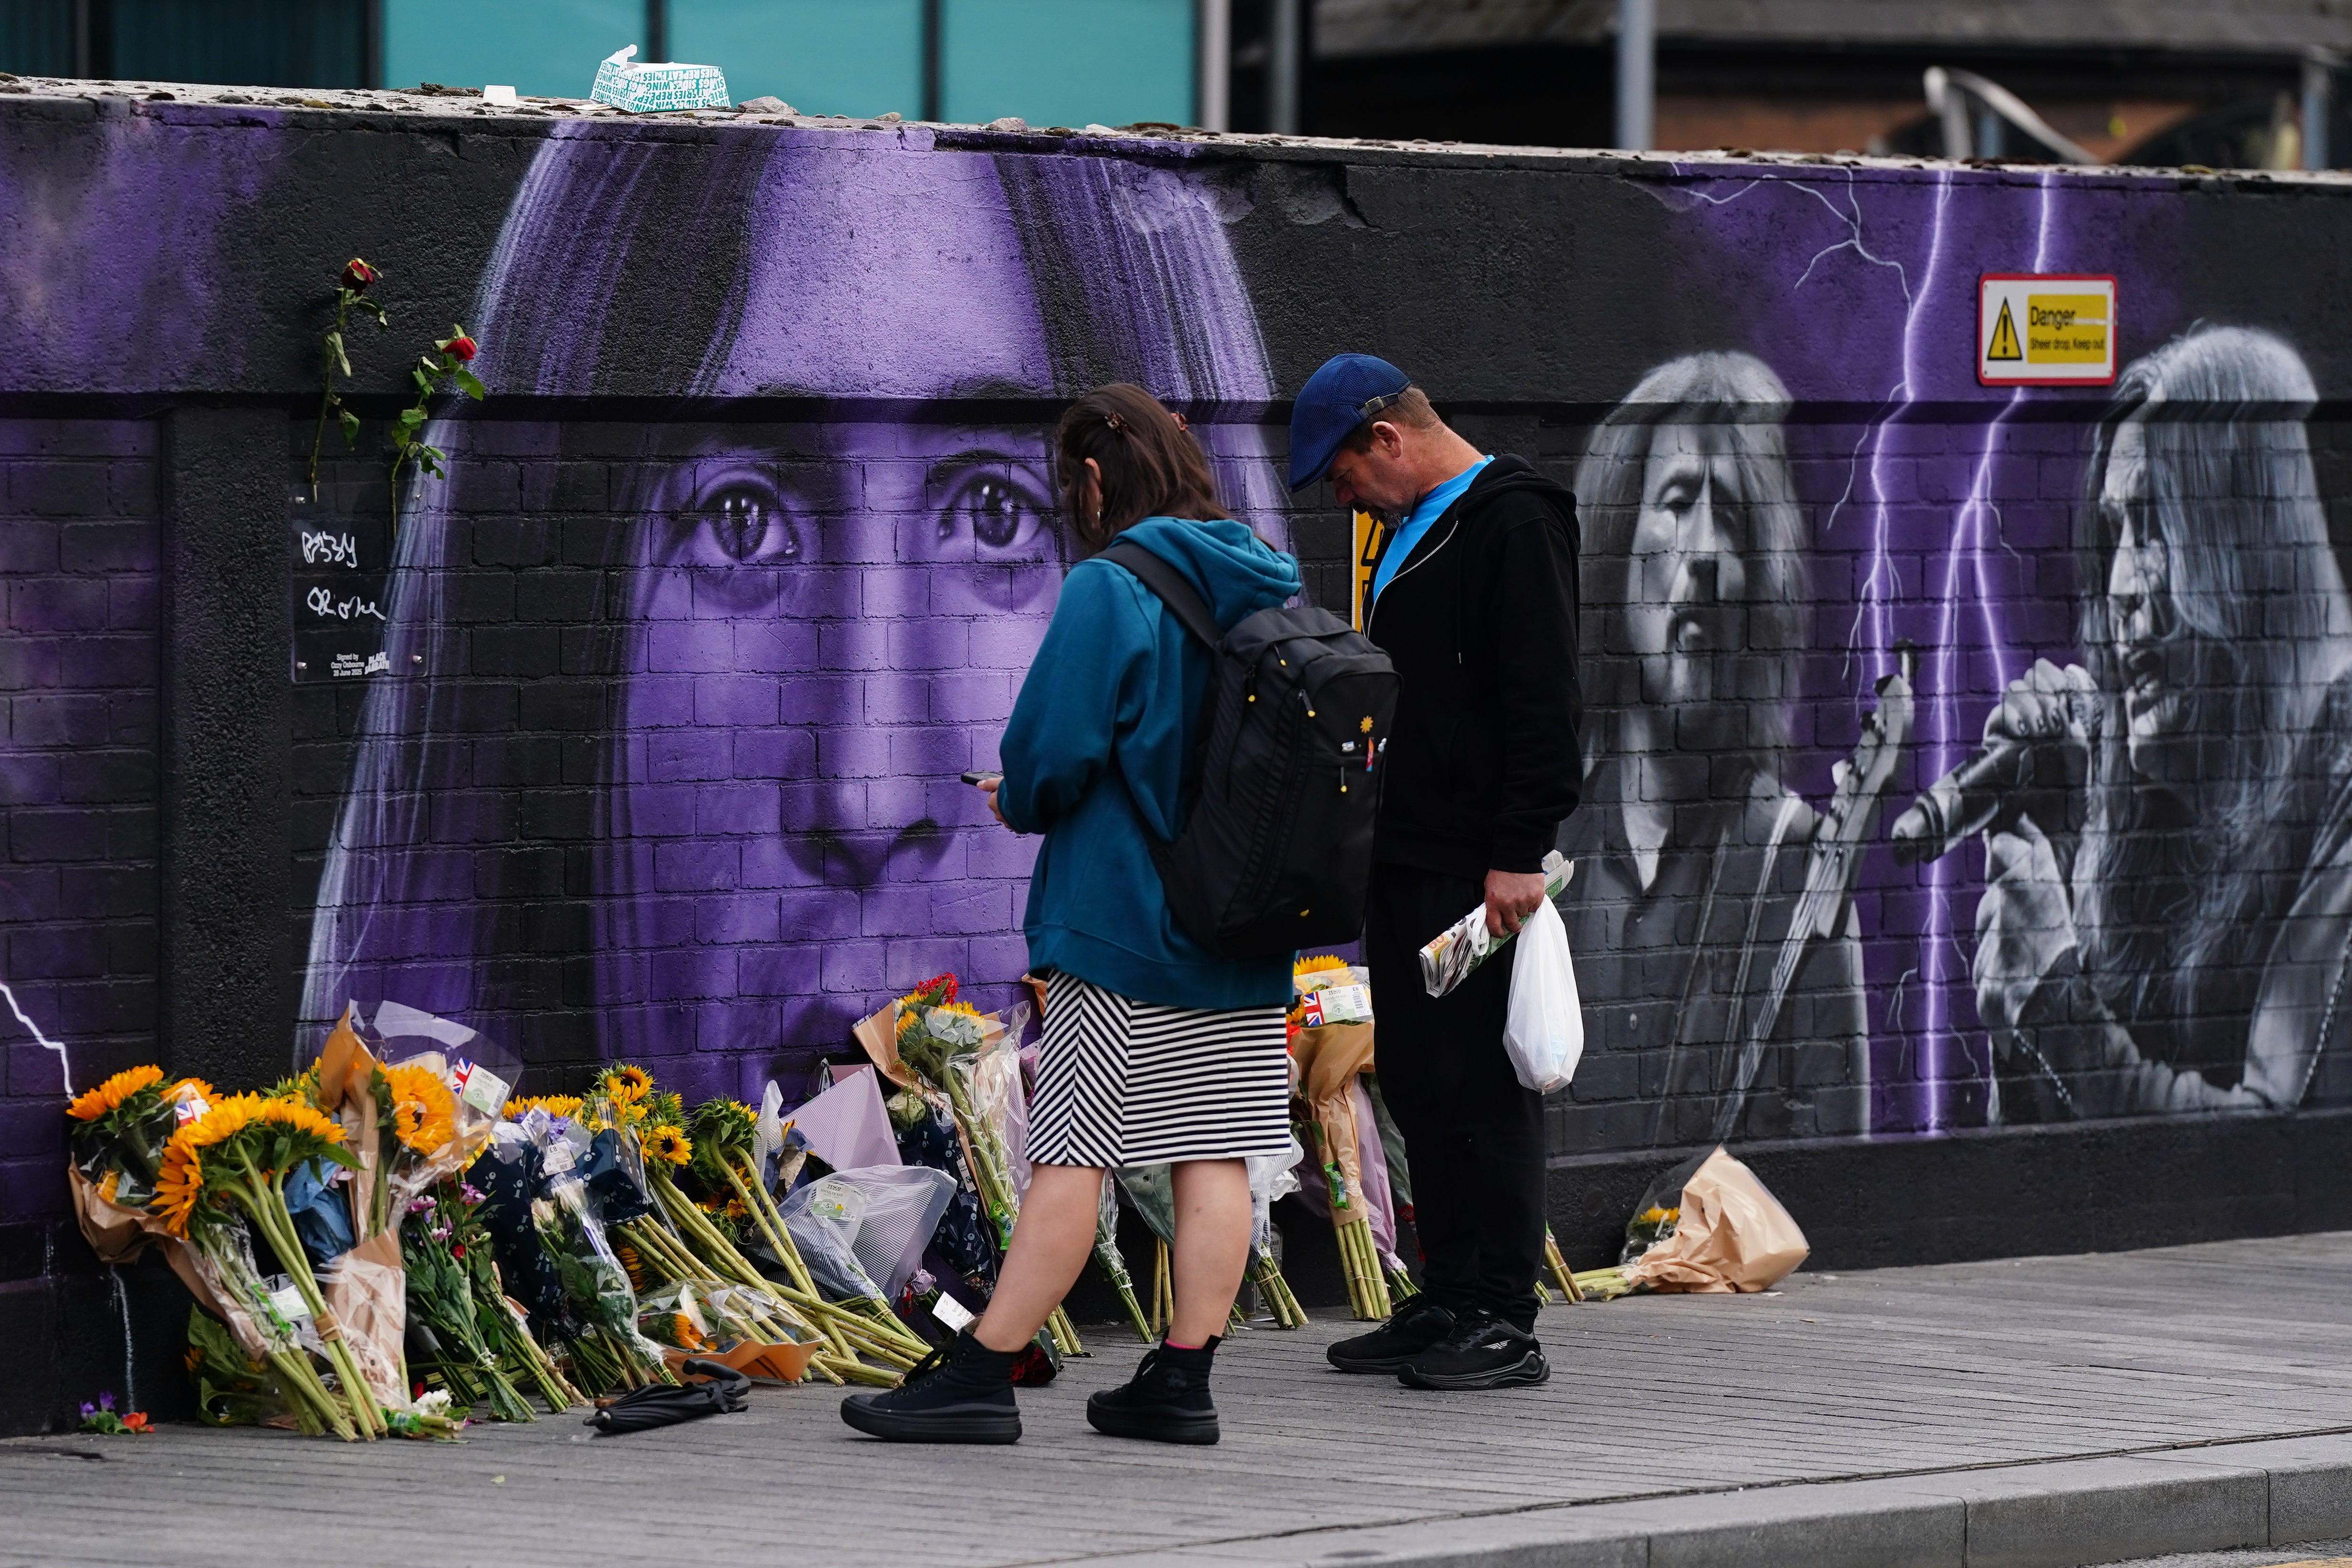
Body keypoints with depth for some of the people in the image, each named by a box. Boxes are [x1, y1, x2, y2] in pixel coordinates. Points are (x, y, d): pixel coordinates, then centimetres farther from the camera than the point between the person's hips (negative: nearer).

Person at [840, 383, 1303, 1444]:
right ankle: (1181, 1382, 7)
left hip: (1120, 914, -6)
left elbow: (1054, 750, -19)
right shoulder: (1267, 590, 9)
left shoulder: (1109, 591, -12)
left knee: (1070, 1153, -5)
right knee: (1217, 1156, 5)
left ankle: (981, 1376, -2)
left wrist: (1022, 802, 4)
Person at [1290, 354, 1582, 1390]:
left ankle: (1503, 1324, -4)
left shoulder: (1512, 525, -11)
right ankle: (1448, 1303, 16)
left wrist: (1518, 855, -21)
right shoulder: (1411, 533, 19)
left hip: (1478, 873, -10)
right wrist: (1367, 838, 19)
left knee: (1482, 1086, -7)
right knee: (1417, 1082, 10)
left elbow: (1545, 703, -17)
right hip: (1405, 860, 10)